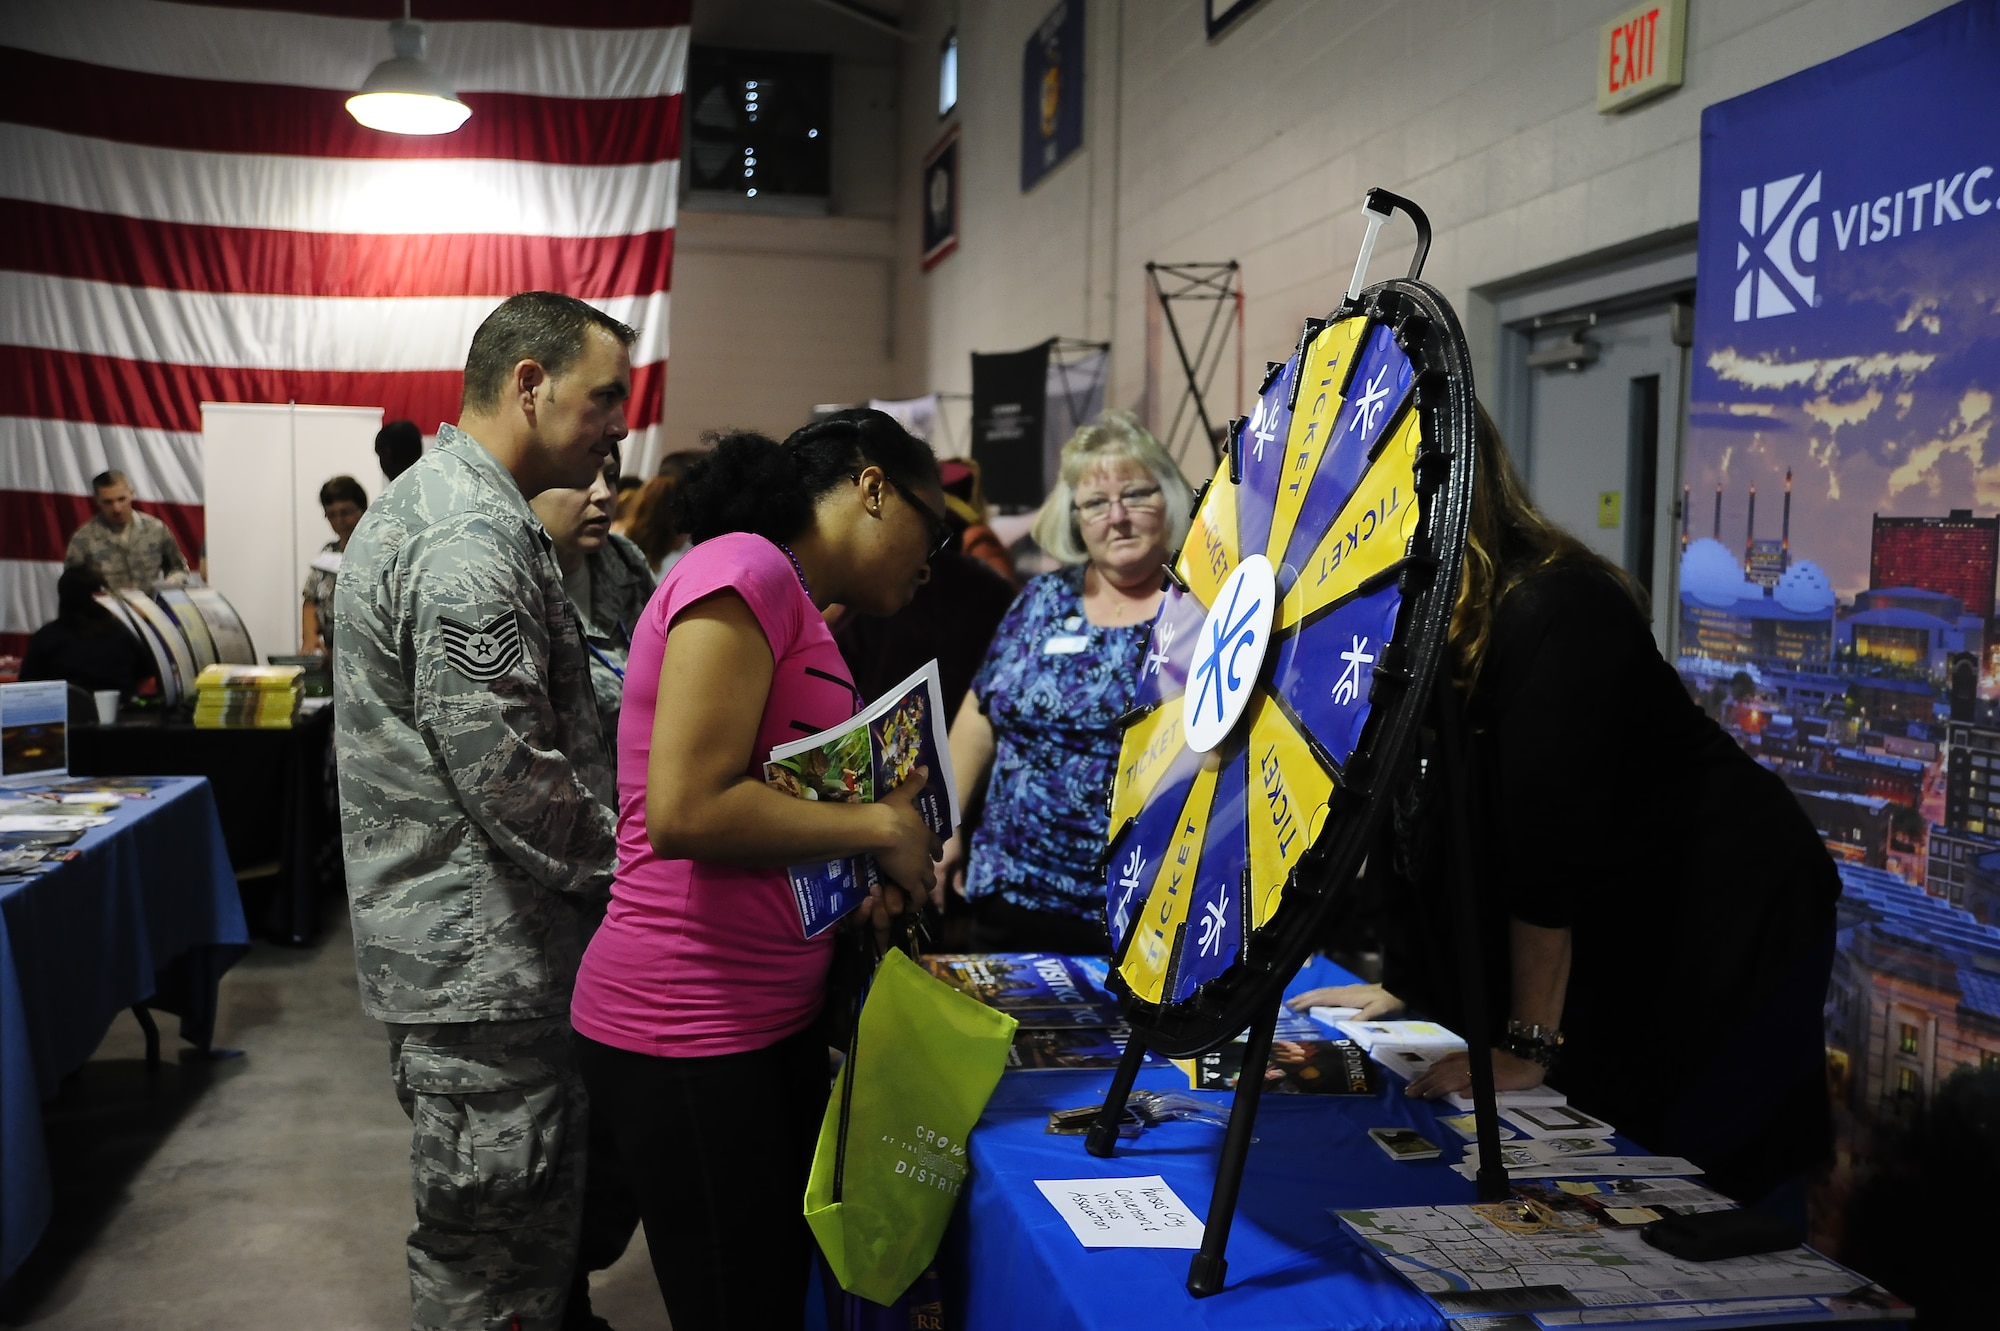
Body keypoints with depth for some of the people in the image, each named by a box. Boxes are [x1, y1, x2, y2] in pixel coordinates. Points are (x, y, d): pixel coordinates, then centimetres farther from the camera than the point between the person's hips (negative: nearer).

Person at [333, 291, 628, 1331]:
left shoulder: (429, 502, 15)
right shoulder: (475, 539, -20)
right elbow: (508, 772, -25)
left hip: (456, 943, 11)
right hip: (484, 962, -11)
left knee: (523, 1219, 22)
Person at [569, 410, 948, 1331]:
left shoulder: (797, 604, 15)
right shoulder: (744, 572, -14)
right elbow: (685, 811, -23)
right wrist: (876, 827, -13)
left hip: (774, 1018, 9)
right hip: (685, 1036, -9)